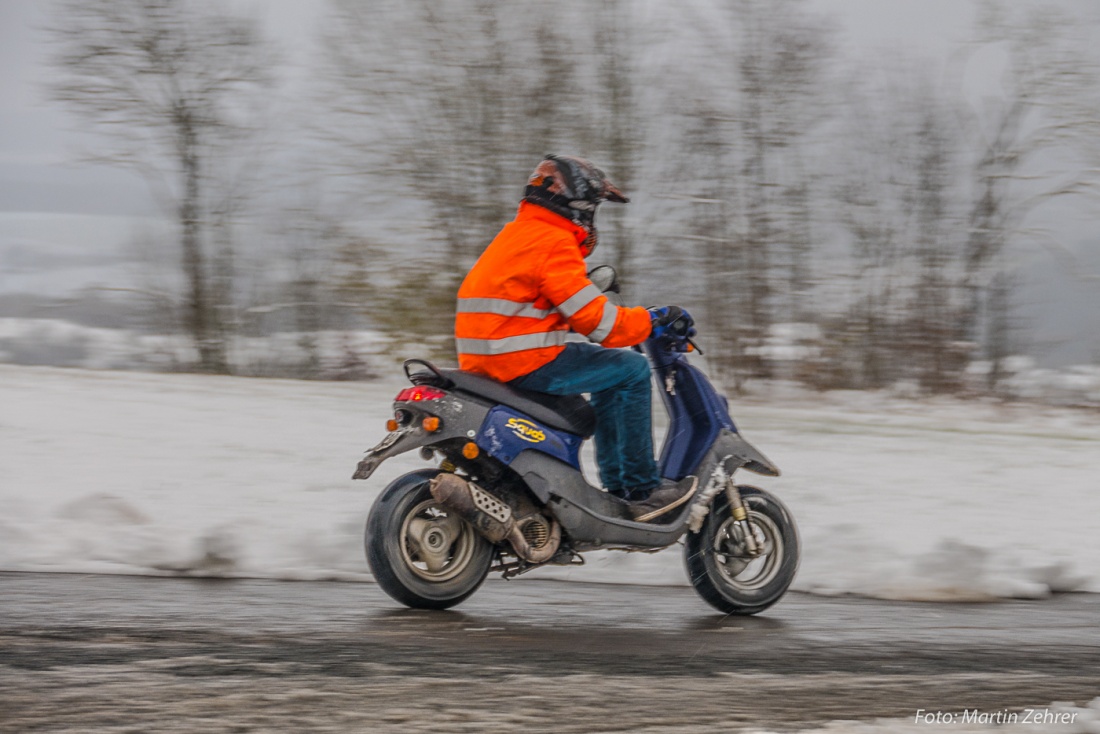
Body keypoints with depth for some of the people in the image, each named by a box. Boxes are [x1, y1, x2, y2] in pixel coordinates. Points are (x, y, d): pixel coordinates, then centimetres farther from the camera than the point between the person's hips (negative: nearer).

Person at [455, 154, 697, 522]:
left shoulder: (518, 233, 21)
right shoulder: (554, 242, -11)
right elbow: (595, 320, -17)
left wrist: (639, 318, 27)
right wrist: (653, 320, -4)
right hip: (525, 361, -10)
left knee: (608, 371, 25)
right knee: (632, 370, -5)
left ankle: (616, 484, 25)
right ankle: (641, 490, -4)